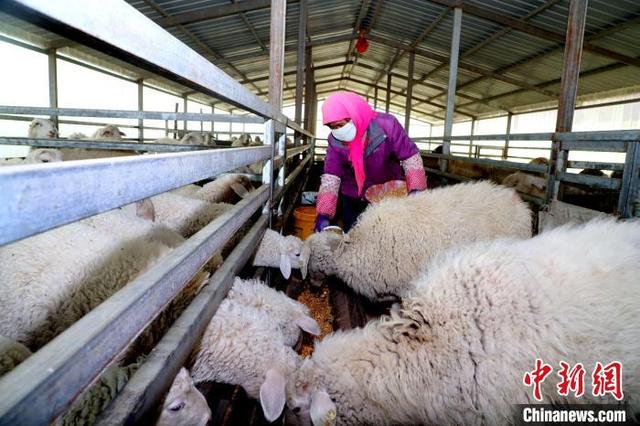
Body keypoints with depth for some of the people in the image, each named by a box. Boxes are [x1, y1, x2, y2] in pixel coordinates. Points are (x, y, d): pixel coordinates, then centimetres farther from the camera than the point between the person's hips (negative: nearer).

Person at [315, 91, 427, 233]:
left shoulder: (386, 125, -24)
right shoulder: (335, 141, -16)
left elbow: (411, 158, -19)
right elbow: (330, 178, -19)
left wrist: (416, 190, -33)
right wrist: (323, 214, -31)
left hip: (389, 196, -2)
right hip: (353, 198, 2)